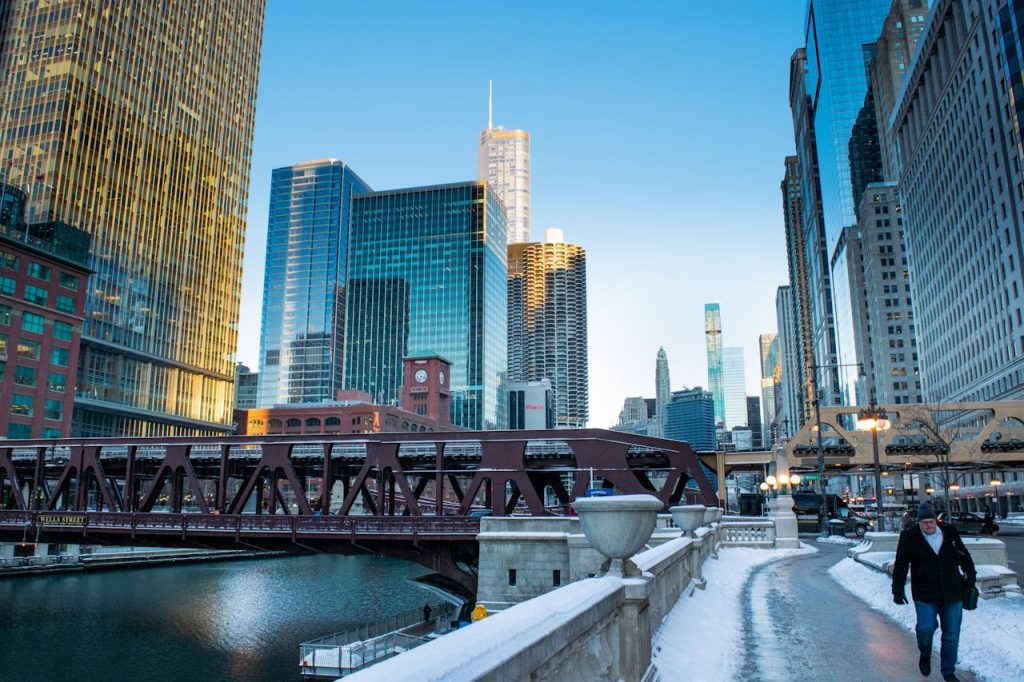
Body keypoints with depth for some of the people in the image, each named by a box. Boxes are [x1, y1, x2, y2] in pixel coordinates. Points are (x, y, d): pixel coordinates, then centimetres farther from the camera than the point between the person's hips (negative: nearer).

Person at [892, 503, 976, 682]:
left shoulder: (950, 533, 3)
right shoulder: (909, 537, -5)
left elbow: (965, 557, 17)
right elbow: (900, 566, -3)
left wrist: (971, 578, 12)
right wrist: (898, 590, -6)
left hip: (952, 593, 3)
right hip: (925, 595, -3)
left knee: (951, 635, 7)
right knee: (926, 628, -11)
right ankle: (925, 657, 21)